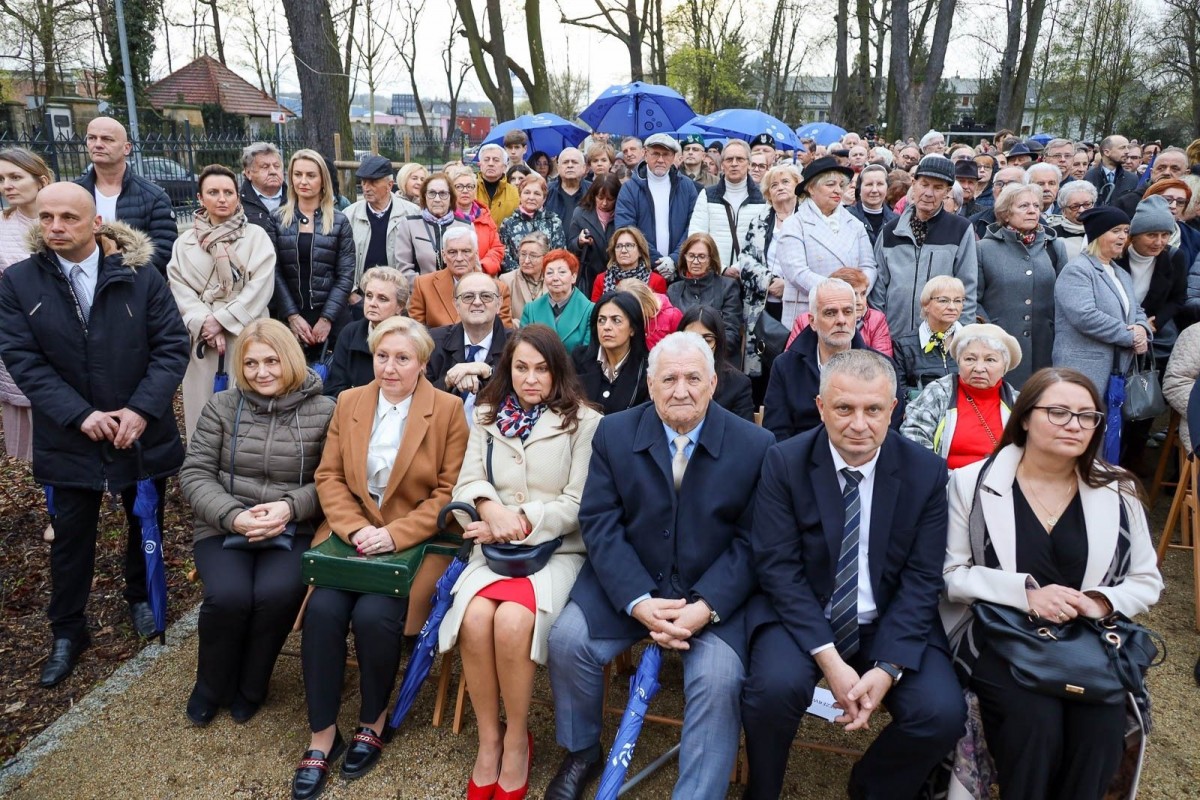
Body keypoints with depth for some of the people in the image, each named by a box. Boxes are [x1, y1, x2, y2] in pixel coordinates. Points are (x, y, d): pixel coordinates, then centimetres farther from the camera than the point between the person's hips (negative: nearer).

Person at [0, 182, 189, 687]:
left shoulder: (140, 276, -6)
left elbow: (172, 345, -8)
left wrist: (141, 410, -19)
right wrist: (80, 415, -19)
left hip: (143, 432, 0)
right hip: (69, 440, 0)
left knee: (145, 525, 17)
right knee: (71, 537, 13)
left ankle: (141, 598, 42)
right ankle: (67, 633, 30)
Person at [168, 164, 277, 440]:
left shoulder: (256, 236, 4)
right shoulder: (184, 242, 11)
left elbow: (260, 286, -6)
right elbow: (180, 291, 3)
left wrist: (222, 320, -11)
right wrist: (206, 324, -12)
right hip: (203, 339, 2)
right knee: (204, 410, 4)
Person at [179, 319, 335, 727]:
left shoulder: (323, 411, 1)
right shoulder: (221, 406, 7)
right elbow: (194, 474, 2)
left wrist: (290, 507, -19)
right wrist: (233, 516, -14)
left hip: (293, 531, -1)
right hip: (224, 528, 1)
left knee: (277, 593, -29)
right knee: (229, 595, -27)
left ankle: (250, 687, 2)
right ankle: (211, 686, 6)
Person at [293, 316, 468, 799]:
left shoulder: (448, 410, -3)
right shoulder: (348, 402, 9)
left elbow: (449, 490, -6)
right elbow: (329, 476, 6)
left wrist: (393, 534, -16)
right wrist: (356, 528, -10)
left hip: (414, 540, -3)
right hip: (351, 533, 3)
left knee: (373, 615, -26)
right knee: (323, 609, -22)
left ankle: (372, 723, 3)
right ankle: (322, 735, -4)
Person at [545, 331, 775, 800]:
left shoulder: (755, 446, -7)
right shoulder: (614, 433, -2)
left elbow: (750, 541, -7)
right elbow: (599, 523, -7)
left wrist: (705, 607, -21)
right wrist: (639, 602, -19)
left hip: (714, 595, -1)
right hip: (627, 583, 2)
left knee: (719, 677, -25)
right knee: (567, 638, -17)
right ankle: (582, 752, 11)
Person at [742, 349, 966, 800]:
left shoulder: (926, 472, -5)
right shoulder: (784, 463, -10)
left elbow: (921, 579, -6)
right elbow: (777, 566, -12)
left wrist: (887, 668, -18)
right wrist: (828, 658, -21)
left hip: (890, 622, 2)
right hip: (801, 615, -2)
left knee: (943, 713, -20)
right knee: (776, 686, -30)